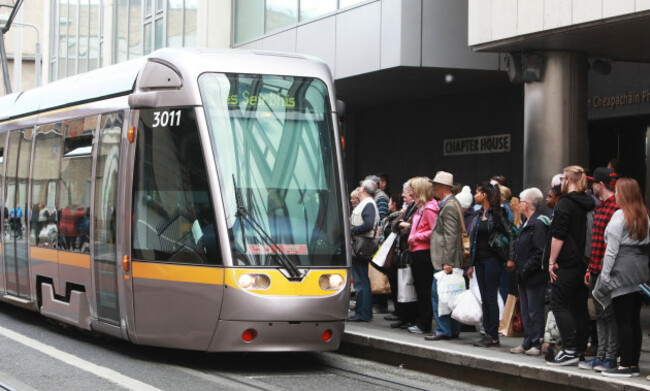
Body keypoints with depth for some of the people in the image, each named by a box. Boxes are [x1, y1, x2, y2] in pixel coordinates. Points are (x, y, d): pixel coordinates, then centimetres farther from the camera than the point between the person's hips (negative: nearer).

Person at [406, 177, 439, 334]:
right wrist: (409, 227, 14)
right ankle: (421, 322, 19)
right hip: (417, 252, 10)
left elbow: (435, 231, -20)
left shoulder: (429, 208, -14)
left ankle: (424, 324, -1)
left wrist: (416, 237, -16)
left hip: (423, 253, -10)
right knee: (419, 288, 13)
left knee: (425, 289, -4)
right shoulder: (420, 207, 16)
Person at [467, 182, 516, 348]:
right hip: (480, 260, 7)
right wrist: (471, 264, 17)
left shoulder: (497, 213, -8)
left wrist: (510, 258, -16)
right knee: (484, 298, 8)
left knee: (491, 297, -7)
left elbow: (511, 234, -10)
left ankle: (494, 336, -4)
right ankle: (488, 333, 11)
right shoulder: (478, 215, 14)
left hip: (493, 258, -7)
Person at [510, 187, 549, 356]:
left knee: (535, 311, -5)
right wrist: (519, 269, 14)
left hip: (535, 277, -10)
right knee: (525, 311, 13)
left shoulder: (538, 224, -15)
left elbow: (540, 252, -22)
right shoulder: (526, 224, 17)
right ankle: (527, 343, 19)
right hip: (525, 277, 10)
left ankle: (537, 344, -1)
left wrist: (527, 269, -20)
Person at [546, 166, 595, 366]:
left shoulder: (565, 203, -11)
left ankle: (569, 350, -15)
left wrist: (552, 261, -11)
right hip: (584, 263, 8)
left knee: (558, 304, -7)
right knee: (580, 306, 11)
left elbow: (558, 236, -15)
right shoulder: (588, 204, 12)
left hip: (568, 264, -8)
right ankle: (580, 349, 13)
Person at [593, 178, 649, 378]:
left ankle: (625, 366, -5)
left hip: (623, 271, -8)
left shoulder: (620, 215, -11)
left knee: (623, 321, -5)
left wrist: (605, 275, -9)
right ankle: (634, 364, 14)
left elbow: (612, 249, -12)